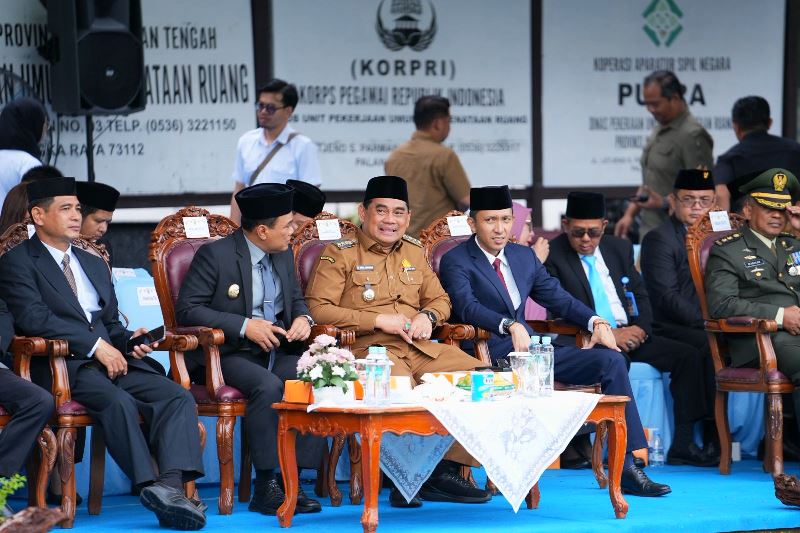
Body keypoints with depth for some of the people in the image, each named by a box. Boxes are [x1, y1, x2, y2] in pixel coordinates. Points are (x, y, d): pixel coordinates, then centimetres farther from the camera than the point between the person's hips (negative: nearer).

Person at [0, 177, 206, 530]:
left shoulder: (94, 264, 28)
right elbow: (33, 318, -12)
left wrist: (128, 341, 4)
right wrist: (95, 345, -17)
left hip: (110, 359, 7)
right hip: (60, 365, -7)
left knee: (178, 397, -20)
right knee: (118, 401, -36)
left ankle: (171, 486, -37)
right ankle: (152, 489, -37)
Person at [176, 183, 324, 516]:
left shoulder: (283, 255, 13)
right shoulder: (215, 255, -8)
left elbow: (296, 299, 26)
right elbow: (186, 309, -12)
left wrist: (303, 318, 0)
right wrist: (244, 326, -19)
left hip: (277, 351, 6)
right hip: (229, 355, -6)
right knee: (268, 386, -36)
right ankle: (266, 485, -29)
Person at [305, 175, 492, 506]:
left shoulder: (414, 252, 22)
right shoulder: (338, 254, 3)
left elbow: (440, 299, 30)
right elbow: (317, 307, -7)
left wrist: (428, 316, 4)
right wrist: (378, 320, -12)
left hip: (419, 347, 6)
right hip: (368, 348, -6)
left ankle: (448, 469, -11)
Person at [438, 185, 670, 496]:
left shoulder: (524, 256, 18)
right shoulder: (456, 262, -3)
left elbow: (557, 297, 18)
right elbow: (467, 306, -20)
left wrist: (595, 321, -1)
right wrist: (510, 326, -37)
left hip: (530, 348, 7)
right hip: (491, 356, -7)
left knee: (611, 360, -10)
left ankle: (626, 467, -13)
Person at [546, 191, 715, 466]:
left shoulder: (620, 248, 14)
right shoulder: (552, 255, -5)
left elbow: (640, 295, 19)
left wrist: (641, 327, -4)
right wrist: (609, 334, -19)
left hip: (630, 333, 6)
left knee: (690, 356, -9)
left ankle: (683, 444, -10)